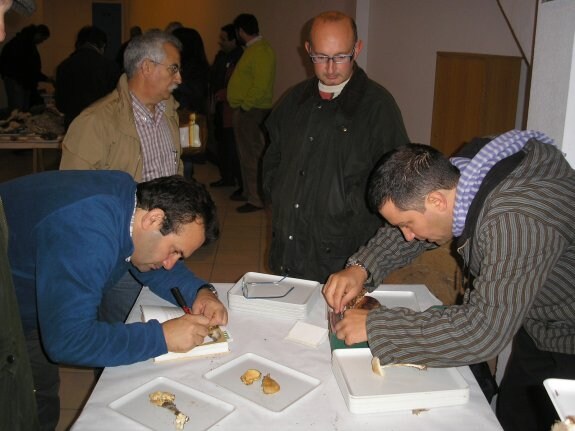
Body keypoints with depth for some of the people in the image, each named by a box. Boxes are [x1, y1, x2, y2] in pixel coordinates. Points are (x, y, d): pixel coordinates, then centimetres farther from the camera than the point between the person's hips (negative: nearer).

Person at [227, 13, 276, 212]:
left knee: (251, 155, -6)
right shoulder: (253, 48, 15)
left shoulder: (261, 50, -16)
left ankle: (255, 199, 0)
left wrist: (245, 106, -17)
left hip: (251, 111, -10)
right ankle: (248, 191, 28)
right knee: (246, 153, 17)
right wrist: (241, 106, 15)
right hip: (244, 109, 10)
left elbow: (261, 85, -23)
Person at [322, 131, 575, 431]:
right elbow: (412, 223, 3)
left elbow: (483, 332, -41)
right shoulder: (465, 168, -14)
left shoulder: (518, 220, -39)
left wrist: (375, 326, -34)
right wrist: (362, 268, -12)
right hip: (536, 328, 7)